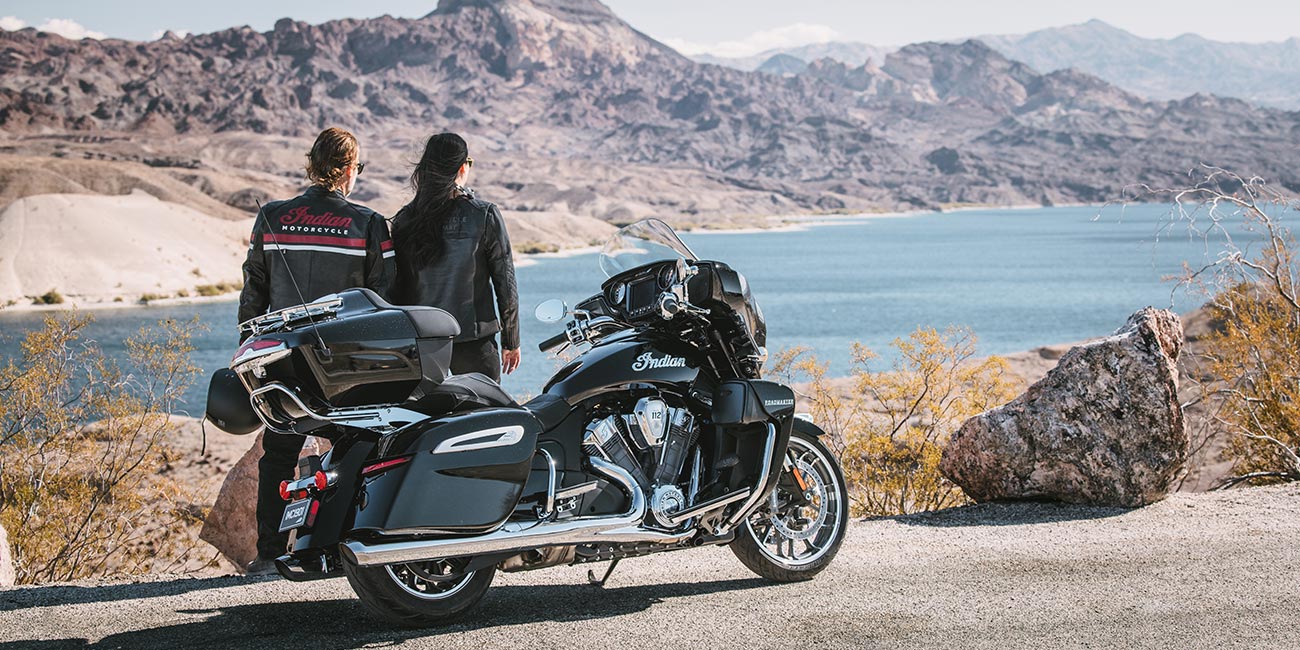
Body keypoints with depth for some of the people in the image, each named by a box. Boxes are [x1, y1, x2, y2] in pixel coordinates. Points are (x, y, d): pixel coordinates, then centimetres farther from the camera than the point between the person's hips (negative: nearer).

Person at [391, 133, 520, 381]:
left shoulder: (405, 220, 1)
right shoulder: (485, 216, -8)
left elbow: (396, 286, 4)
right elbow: (505, 284, -5)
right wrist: (511, 341, 5)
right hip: (473, 340, -3)